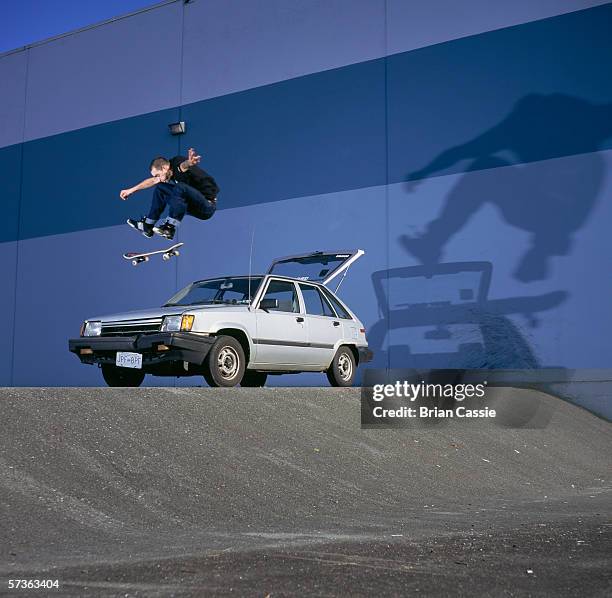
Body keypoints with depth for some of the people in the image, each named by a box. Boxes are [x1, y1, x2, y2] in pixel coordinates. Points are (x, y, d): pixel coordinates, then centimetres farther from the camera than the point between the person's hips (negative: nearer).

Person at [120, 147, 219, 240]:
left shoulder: (178, 163, -19)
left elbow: (183, 165, -46)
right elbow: (153, 181, 19)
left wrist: (189, 163, -70)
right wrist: (131, 190, 25)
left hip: (208, 206, -10)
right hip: (195, 205, 10)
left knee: (180, 187, -34)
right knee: (160, 188, 11)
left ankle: (169, 228, -30)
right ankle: (147, 225, 13)